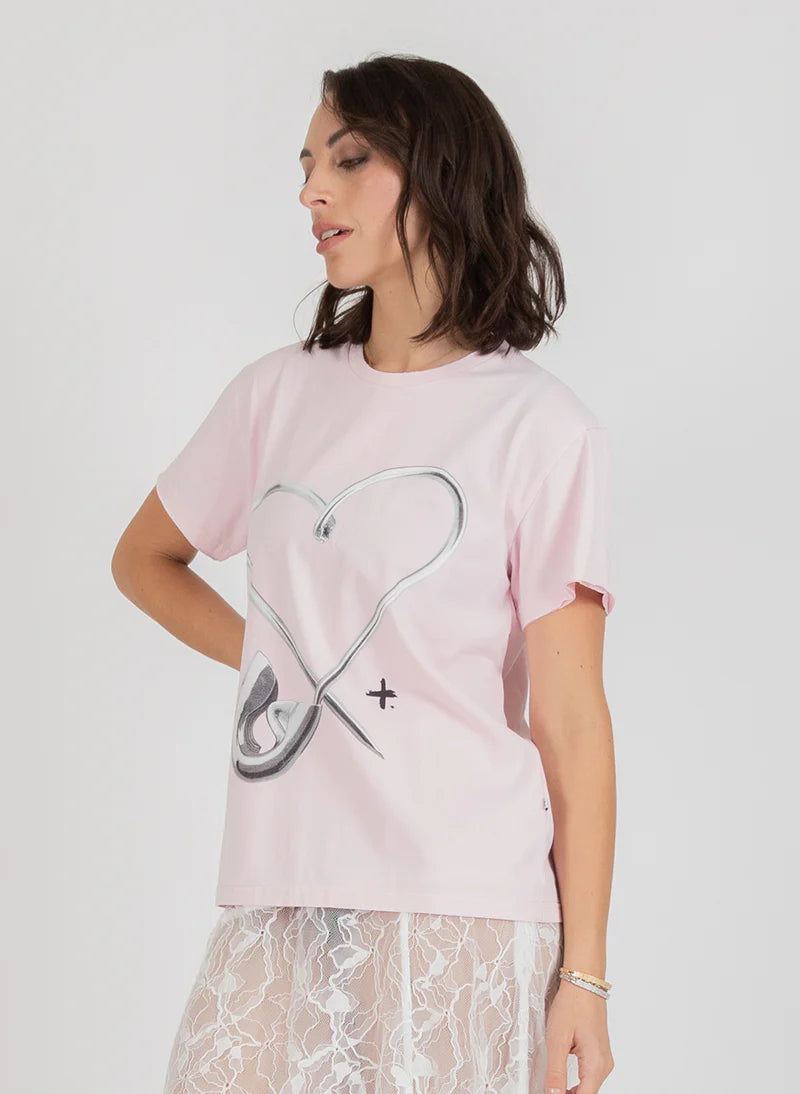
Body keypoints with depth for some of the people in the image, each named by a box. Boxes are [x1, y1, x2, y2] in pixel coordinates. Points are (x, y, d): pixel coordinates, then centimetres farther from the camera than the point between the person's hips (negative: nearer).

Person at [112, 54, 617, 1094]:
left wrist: (585, 972, -7)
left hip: (459, 921, -4)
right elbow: (145, 557, 27)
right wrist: (274, 660, 11)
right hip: (275, 906, 4)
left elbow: (571, 718, -5)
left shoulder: (542, 427, -2)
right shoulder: (279, 394, 11)